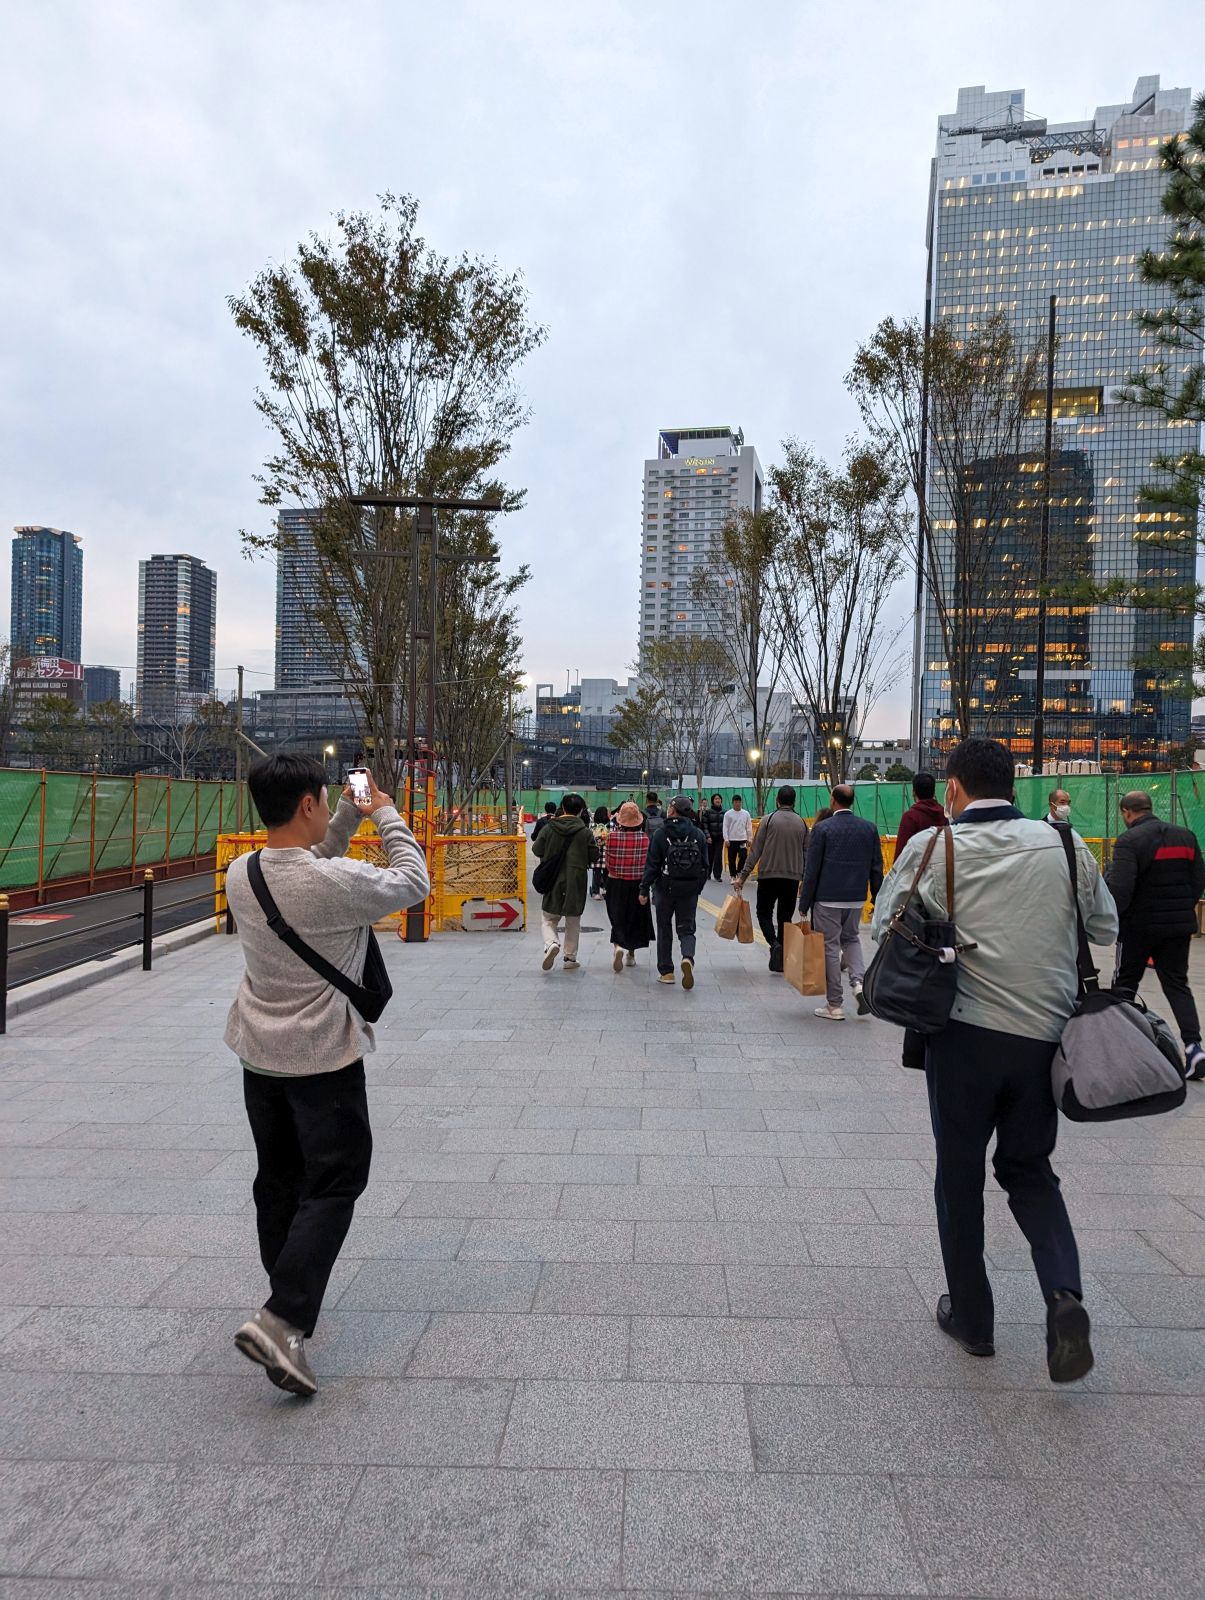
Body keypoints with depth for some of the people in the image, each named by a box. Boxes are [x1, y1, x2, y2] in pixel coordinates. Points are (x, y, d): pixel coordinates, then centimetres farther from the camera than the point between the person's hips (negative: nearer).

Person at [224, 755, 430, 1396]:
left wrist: (350, 815, 13)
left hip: (259, 1050, 7)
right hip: (323, 1056, -7)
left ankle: (290, 1300, 35)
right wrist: (386, 814, 3)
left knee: (278, 1179, 19)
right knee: (334, 1184, 4)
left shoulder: (240, 875, -4)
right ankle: (281, 1318, -5)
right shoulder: (340, 882, -26)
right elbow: (412, 881, -8)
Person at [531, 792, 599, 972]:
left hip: (552, 882, 0)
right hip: (576, 883, 0)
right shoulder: (585, 832, -7)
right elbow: (594, 856, -3)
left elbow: (536, 850, 2)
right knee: (573, 923, 15)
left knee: (549, 919, 12)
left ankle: (551, 944, -16)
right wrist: (596, 843, 16)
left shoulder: (549, 828, -4)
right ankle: (570, 958, 19)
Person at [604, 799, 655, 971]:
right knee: (635, 917, 15)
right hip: (637, 884, 1)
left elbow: (608, 862, -6)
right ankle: (631, 955, 26)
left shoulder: (613, 836, -12)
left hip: (616, 882, -1)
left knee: (617, 917, 6)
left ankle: (619, 946, -20)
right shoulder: (644, 838, -11)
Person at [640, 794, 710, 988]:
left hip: (665, 888, -2)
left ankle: (666, 971, 15)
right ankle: (688, 957, -20)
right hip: (690, 890, 2)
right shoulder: (699, 834, 1)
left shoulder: (660, 834, -8)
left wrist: (644, 889, -3)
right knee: (687, 928, 9)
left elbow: (652, 865, -9)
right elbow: (704, 865, 5)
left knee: (664, 930, 12)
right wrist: (699, 887, 16)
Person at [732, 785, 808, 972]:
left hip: (768, 876, -3)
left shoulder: (769, 820, -6)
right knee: (785, 918, 10)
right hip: (792, 878, 3)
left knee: (764, 913, 9)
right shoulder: (802, 823, 5)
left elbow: (756, 851, -8)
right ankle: (782, 959, 10)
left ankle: (774, 944, -15)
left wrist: (743, 876, -6)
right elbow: (805, 854, 8)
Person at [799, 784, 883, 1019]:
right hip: (857, 898, 4)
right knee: (851, 938, 24)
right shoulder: (869, 828, 2)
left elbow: (812, 869, -9)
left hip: (827, 898, -4)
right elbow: (876, 868, 5)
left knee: (830, 947, 5)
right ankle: (859, 983, 2)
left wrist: (804, 904, -2)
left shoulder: (822, 828, -10)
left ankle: (835, 1005, 10)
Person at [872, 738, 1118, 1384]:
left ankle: (971, 1317, 27)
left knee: (960, 1175, 15)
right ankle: (1064, 1293, 0)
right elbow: (1106, 929, 9)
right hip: (1046, 1035, 3)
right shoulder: (1065, 845, -2)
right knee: (1029, 1169, 21)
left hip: (965, 1035, -2)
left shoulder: (931, 849, -8)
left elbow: (885, 928, -1)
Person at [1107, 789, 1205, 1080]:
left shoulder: (1129, 841, -15)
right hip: (1179, 925, 5)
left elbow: (1119, 889, -21)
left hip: (1139, 925, -5)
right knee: (1177, 984, 11)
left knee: (1125, 983, 11)